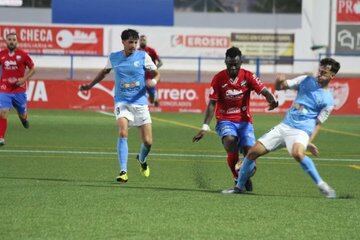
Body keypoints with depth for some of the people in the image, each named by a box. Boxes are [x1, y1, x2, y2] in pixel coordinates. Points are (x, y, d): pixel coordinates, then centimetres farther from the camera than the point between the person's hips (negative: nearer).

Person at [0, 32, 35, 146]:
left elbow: (32, 69, 3)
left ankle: (24, 118, 49)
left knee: (22, 115, 12)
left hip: (19, 90, 0)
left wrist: (24, 79, -11)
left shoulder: (23, 55, -5)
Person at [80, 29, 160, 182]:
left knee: (148, 141, 0)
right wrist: (90, 85, 23)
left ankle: (142, 160, 35)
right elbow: (105, 72, 24)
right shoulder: (114, 58, 3)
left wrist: (153, 81, -17)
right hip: (122, 102, 0)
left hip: (140, 102, 0)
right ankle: (123, 172, -23)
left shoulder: (143, 56, -1)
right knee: (123, 133, -24)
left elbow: (156, 74, 6)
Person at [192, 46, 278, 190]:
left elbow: (264, 92, -12)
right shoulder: (219, 79, -5)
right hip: (225, 120, -1)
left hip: (244, 120, 1)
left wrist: (272, 101, -36)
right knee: (230, 141, -33)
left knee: (250, 152, -15)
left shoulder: (248, 76, -4)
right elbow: (212, 104, -3)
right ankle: (237, 179, -16)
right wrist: (205, 127, -10)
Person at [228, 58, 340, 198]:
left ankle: (321, 185, -25)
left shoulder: (328, 100, -2)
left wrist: (309, 141, -14)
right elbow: (279, 87, 13)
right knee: (253, 152, -2)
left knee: (297, 153, -38)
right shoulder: (306, 80, 10)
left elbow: (318, 123, 0)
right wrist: (279, 81, -10)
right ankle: (240, 186, 17)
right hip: (284, 127, 5)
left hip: (301, 132, -5)